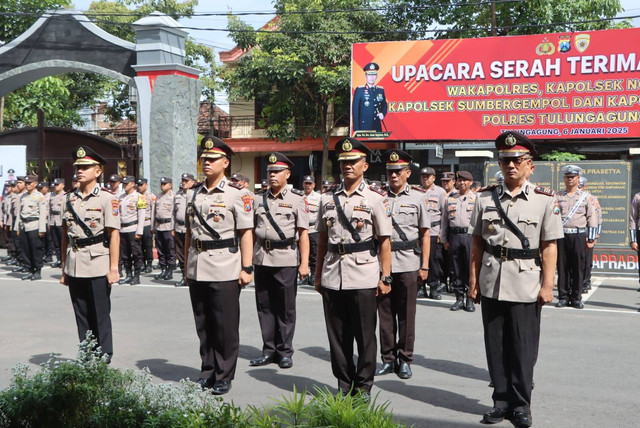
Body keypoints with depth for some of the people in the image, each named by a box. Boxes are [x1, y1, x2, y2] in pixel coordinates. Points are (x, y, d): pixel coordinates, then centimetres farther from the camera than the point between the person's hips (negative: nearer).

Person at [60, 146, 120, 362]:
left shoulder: (107, 198, -6)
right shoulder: (70, 198, 9)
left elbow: (114, 234, -10)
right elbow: (65, 234, 12)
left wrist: (113, 268, -14)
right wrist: (64, 268, 11)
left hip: (98, 265, -5)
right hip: (74, 267, 5)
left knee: (101, 316, 4)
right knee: (82, 316, 12)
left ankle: (103, 360, 15)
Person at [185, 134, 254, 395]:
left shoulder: (237, 194, -5)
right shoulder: (192, 194, 12)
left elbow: (246, 234, -7)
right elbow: (189, 232, 17)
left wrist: (246, 268, -12)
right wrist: (187, 265, 15)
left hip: (225, 270, -5)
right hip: (197, 271, 5)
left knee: (225, 327, 2)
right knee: (203, 325, 12)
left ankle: (224, 377, 14)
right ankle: (207, 372, 25)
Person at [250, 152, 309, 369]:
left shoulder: (296, 199, 0)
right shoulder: (259, 200, 12)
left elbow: (303, 234, -5)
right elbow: (252, 231, 15)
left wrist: (304, 263, -11)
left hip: (286, 260, -4)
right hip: (262, 259, 4)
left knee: (285, 309, 3)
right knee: (264, 307, 8)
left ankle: (285, 352, 14)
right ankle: (269, 350, 18)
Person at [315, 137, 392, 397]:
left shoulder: (375, 198, -1)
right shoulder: (327, 198, 10)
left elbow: (384, 241, -2)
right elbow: (322, 238, 14)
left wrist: (385, 277, -7)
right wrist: (318, 274, 13)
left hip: (363, 276, -4)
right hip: (332, 276, 4)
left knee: (365, 335, 4)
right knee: (337, 336, 10)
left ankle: (363, 386, 17)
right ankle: (343, 384, 23)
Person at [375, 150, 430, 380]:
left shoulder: (418, 197, 2)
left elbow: (425, 233, 4)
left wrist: (425, 265, -1)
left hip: (408, 263, -1)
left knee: (406, 314, 6)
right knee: (385, 312, 7)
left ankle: (405, 360, 16)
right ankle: (388, 359, 18)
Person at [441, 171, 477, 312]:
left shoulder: (476, 199, 5)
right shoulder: (450, 199, 14)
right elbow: (445, 220, 16)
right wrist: (444, 239, 11)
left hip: (470, 235, -3)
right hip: (454, 236, 3)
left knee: (471, 268, -1)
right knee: (457, 269, 6)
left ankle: (470, 299, 7)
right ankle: (459, 298, 14)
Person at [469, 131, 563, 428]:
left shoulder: (545, 200, -2)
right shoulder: (485, 198, 5)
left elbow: (549, 247, -3)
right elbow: (477, 243, 8)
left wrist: (547, 285, -7)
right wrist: (473, 281, 6)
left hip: (526, 285, -2)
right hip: (491, 284, 3)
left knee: (523, 348, 4)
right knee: (496, 346, 10)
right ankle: (502, 401, 23)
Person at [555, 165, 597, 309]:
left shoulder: (585, 196, 7)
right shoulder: (557, 196, 9)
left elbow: (592, 217, 5)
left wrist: (591, 239, -1)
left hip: (579, 236, -1)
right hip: (561, 236, 1)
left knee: (578, 268, 2)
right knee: (562, 267, 2)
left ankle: (576, 298, 10)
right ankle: (563, 297, 10)